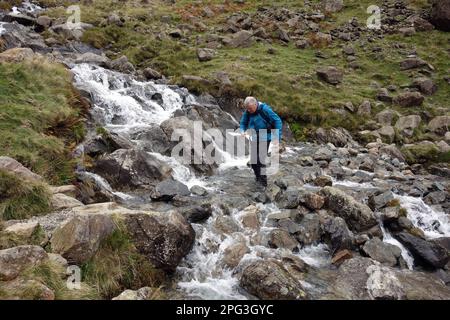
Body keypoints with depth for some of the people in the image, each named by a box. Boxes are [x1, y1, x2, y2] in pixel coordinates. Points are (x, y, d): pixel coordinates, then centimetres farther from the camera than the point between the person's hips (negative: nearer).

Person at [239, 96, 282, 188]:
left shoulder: (265, 109, -17)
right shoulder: (247, 112, -2)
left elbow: (278, 121, -15)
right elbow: (243, 122, 14)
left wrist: (277, 137, -21)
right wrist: (242, 131, -10)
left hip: (264, 138, -6)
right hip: (254, 138, 6)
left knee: (261, 159, -15)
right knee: (253, 161, 6)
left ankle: (263, 181, -8)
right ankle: (258, 178, 22)